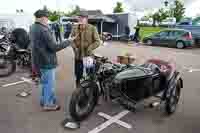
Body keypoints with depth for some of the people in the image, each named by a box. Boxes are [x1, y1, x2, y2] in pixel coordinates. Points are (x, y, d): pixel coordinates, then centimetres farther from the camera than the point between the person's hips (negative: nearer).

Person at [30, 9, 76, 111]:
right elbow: (54, 47, -23)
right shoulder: (43, 30, -23)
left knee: (45, 82, 23)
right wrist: (68, 41, -16)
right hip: (47, 61, -10)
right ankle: (48, 104, 17)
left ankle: (44, 100, 36)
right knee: (50, 83, 4)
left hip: (39, 60, 10)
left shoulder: (33, 28, 8)